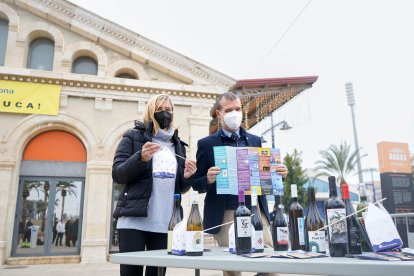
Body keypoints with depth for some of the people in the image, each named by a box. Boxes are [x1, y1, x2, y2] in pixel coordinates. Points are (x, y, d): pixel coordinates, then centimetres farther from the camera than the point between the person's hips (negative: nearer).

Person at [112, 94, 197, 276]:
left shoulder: (178, 144, 17)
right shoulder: (133, 137, 6)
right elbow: (117, 175, -2)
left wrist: (187, 177, -3)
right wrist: (141, 157, -17)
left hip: (165, 223, 4)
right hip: (134, 220, -3)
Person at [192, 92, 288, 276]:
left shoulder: (255, 140, 13)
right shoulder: (206, 144, 3)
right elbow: (196, 184, 2)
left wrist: (278, 174, -4)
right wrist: (208, 179, -20)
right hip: (225, 214, -2)